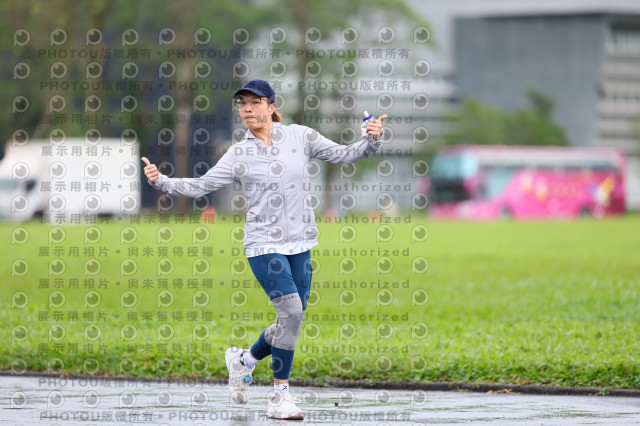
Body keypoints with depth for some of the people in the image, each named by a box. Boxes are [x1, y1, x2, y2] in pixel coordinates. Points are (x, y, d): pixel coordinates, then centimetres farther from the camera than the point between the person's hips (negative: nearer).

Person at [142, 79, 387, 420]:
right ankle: (280, 397, -9)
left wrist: (372, 141, -10)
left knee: (291, 322, 6)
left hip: (299, 244, 4)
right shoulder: (239, 155, -1)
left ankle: (244, 360, 35)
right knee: (291, 312, -19)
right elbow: (199, 186, -1)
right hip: (263, 245, -4)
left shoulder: (300, 137, 3)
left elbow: (344, 154, 7)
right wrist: (161, 181, -15)